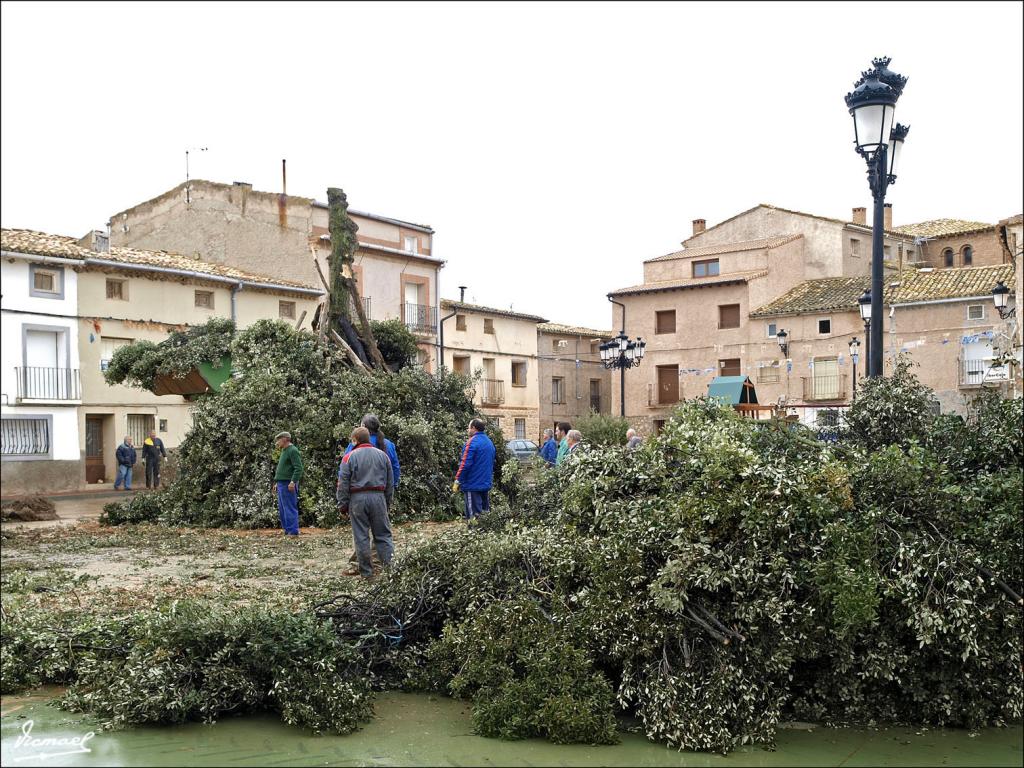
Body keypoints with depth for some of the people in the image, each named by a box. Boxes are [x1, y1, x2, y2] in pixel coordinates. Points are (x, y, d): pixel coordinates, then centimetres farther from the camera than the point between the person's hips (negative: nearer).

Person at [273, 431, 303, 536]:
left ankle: (293, 531, -6)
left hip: (288, 485, -10)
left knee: (290, 508, -8)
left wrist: (293, 482, -24)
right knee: (282, 509, 12)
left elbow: (298, 468, -18)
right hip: (281, 484, 10)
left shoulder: (293, 451, -11)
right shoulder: (284, 451, 20)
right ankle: (287, 530, 17)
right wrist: (276, 482, 23)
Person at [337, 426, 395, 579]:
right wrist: (388, 503, 20)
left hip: (357, 499, -2)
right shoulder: (382, 455, 11)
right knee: (383, 535, 7)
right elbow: (390, 483, 14)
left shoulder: (349, 457, 0)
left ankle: (366, 572, 6)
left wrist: (343, 505, 3)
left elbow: (343, 484, -3)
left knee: (361, 537, 4)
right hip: (378, 497, 2)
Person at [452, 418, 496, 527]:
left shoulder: (472, 442, -14)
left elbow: (465, 464, -19)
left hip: (473, 485, -8)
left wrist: (457, 481, -14)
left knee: (474, 515, -6)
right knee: (485, 513, 13)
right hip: (486, 484, 8)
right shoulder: (489, 442, 12)